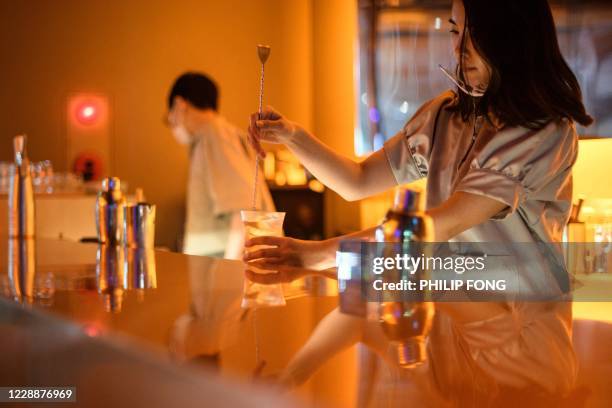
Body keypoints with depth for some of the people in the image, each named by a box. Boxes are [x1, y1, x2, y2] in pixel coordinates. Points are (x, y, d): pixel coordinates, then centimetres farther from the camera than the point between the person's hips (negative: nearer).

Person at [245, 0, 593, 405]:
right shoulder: (446, 115, 4)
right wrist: (293, 137, -7)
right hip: (447, 316, 4)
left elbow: (446, 222, -21)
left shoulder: (549, 134, -13)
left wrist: (324, 253, -26)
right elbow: (358, 182, 9)